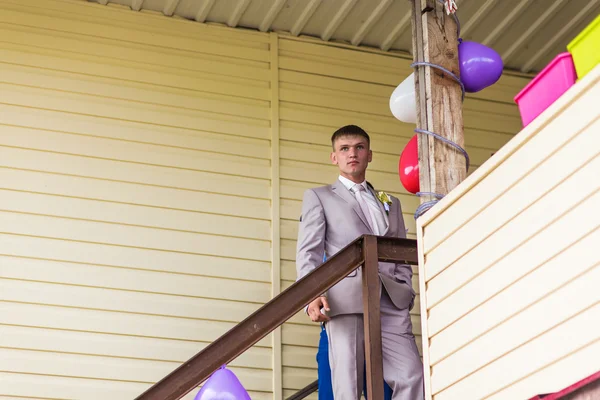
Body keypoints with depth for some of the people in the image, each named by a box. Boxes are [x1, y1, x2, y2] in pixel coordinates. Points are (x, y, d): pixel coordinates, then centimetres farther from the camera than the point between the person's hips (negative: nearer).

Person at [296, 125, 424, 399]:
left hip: (391, 304, 3)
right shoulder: (318, 197, 19)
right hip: (347, 301, -3)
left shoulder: (390, 203, 30)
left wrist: (406, 294, 4)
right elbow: (308, 253, 7)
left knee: (412, 377, -13)